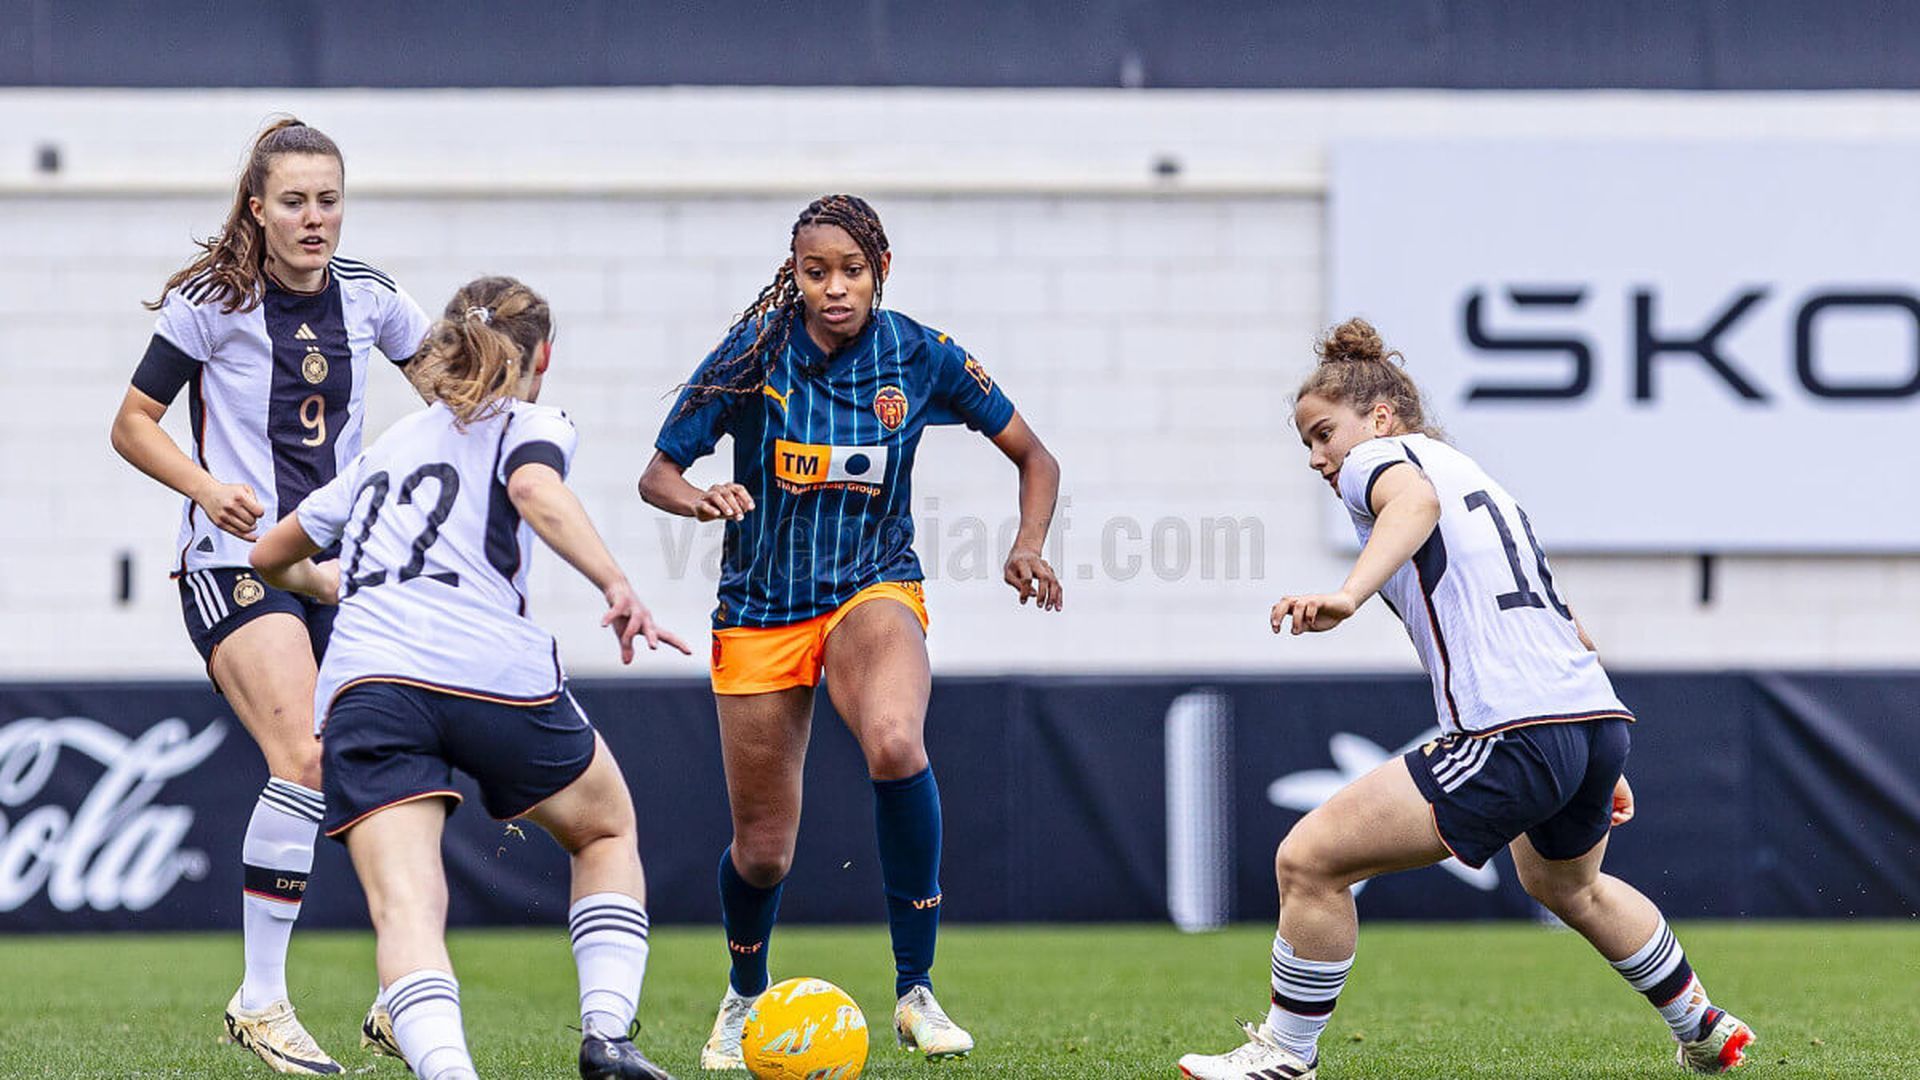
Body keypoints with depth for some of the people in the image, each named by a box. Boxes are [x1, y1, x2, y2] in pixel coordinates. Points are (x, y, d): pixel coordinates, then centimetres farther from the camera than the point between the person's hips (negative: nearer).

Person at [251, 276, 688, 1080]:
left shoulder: (386, 449, 31)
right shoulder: (529, 425, 15)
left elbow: (269, 556, 43)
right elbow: (535, 489, -11)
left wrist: (322, 581, 64)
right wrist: (617, 587, -20)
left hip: (363, 681, 3)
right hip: (495, 674, -2)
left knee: (405, 908, -13)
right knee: (608, 832, 24)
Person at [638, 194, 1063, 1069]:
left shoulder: (921, 357, -7)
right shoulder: (753, 355, -10)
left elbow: (1034, 456, 5)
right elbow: (657, 476, -3)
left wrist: (1029, 546, -13)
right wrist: (701, 498, -26)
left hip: (872, 588, -1)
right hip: (762, 606, 1)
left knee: (896, 743, -35)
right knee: (763, 849, 6)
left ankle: (915, 992, -24)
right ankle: (745, 997, 41)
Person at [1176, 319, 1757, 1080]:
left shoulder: (1380, 458, 4)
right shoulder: (1479, 479, 30)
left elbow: (1414, 501, -23)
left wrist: (1348, 595, -40)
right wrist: (1601, 769, 40)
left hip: (1513, 735, -10)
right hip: (1599, 716, 10)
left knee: (1309, 860, -6)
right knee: (1565, 883, 39)